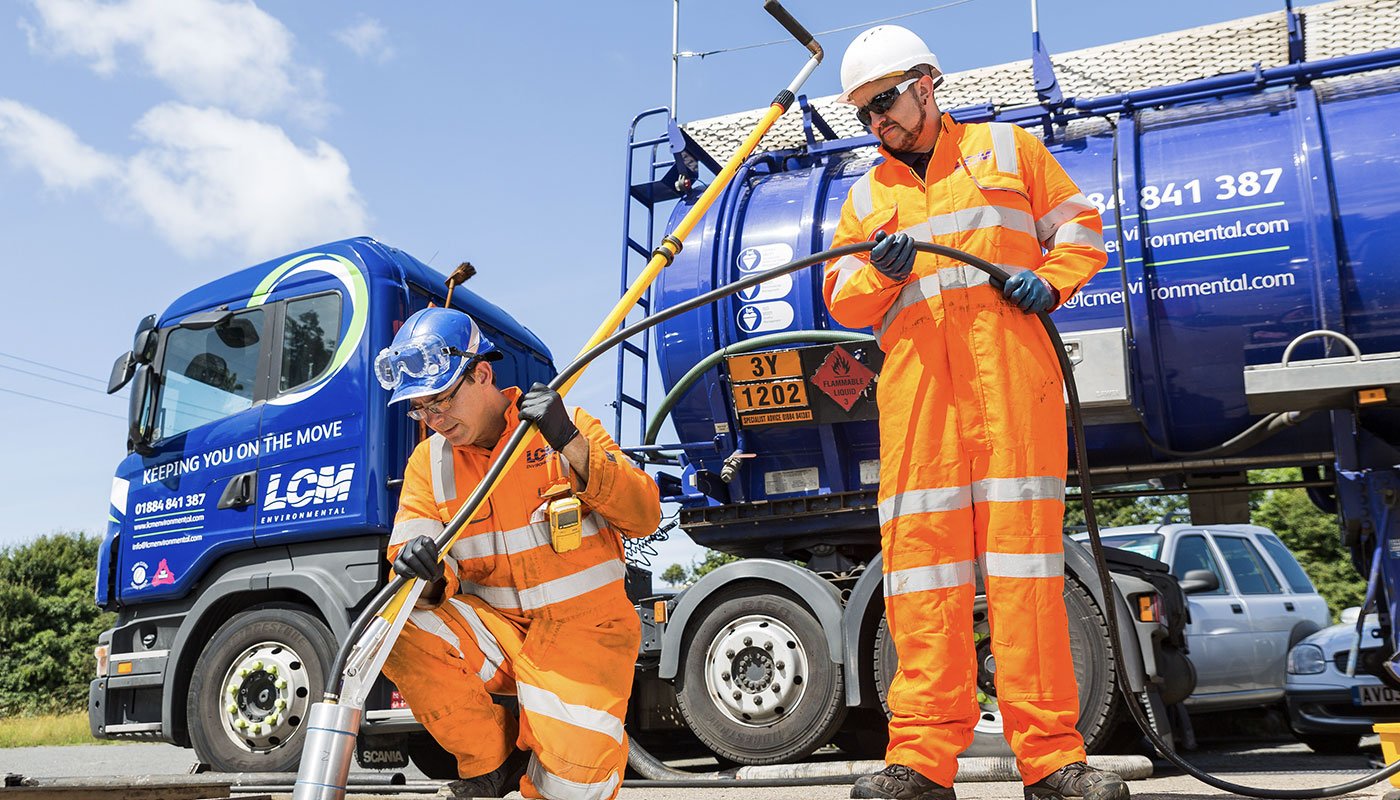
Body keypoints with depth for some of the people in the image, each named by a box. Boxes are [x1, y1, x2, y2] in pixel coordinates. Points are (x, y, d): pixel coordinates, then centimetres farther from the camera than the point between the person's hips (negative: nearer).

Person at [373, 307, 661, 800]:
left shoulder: (566, 428, -5)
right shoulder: (428, 461, 5)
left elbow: (644, 517, -13)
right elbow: (411, 560, -5)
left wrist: (572, 445, -24)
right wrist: (428, 576, -30)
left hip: (583, 624, -3)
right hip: (495, 629, 4)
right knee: (396, 633, -25)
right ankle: (493, 759, -2)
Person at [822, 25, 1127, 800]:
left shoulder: (1005, 148, 19)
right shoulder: (867, 195, 25)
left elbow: (1079, 226, 19)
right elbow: (843, 301, 18)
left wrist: (1050, 279, -2)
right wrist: (879, 273, -5)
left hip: (1009, 369, -2)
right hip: (915, 380, 2)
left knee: (1023, 542, -8)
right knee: (919, 551, -6)